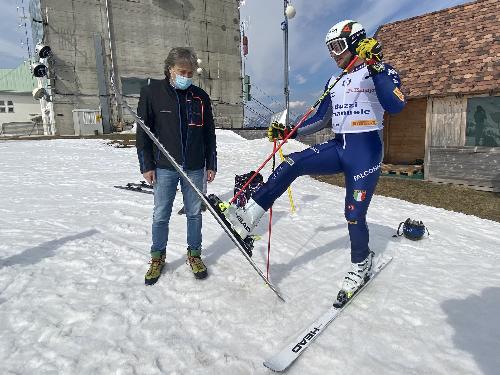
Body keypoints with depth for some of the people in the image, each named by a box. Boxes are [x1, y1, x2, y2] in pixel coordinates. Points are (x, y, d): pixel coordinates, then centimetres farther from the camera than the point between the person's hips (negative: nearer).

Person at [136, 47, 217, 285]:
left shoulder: (200, 97, 5)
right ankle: (158, 257, 25)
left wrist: (211, 164, 8)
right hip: (164, 167, -1)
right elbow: (143, 131, -1)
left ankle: (194, 254, 28)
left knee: (194, 213, 11)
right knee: (161, 216, 6)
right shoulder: (152, 92, -2)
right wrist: (146, 165, -5)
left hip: (195, 167, 2)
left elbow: (209, 134, 9)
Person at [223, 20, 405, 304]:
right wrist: (290, 132, 11)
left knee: (355, 214, -3)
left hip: (366, 150, -6)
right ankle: (248, 220, -18)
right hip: (338, 147, 6)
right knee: (291, 165, -17)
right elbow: (321, 120, 21)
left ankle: (361, 267, 25)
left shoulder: (381, 71, -2)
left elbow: (396, 106, -21)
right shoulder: (334, 82, 17)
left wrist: (376, 66, -27)